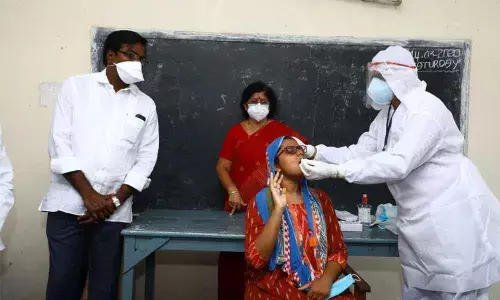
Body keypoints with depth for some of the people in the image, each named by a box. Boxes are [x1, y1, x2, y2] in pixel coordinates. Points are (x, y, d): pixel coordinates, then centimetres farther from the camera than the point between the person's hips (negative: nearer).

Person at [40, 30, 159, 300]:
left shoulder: (145, 105, 11)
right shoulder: (75, 86, 5)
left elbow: (146, 159, 6)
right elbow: (59, 143, -3)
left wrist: (115, 200, -6)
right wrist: (88, 195, -9)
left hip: (114, 212, 2)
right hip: (69, 204, -1)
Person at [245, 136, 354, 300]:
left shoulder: (320, 199, 9)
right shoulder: (260, 202, -1)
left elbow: (338, 250, 9)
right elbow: (255, 259, -13)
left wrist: (326, 279, -9)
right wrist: (278, 208, -18)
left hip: (319, 286, 3)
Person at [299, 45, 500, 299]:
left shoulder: (426, 110, -20)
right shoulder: (388, 114, 10)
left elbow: (397, 164, -30)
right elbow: (360, 152, 7)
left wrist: (333, 171, -33)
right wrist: (315, 151, -6)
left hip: (453, 218, -9)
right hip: (419, 221, 9)